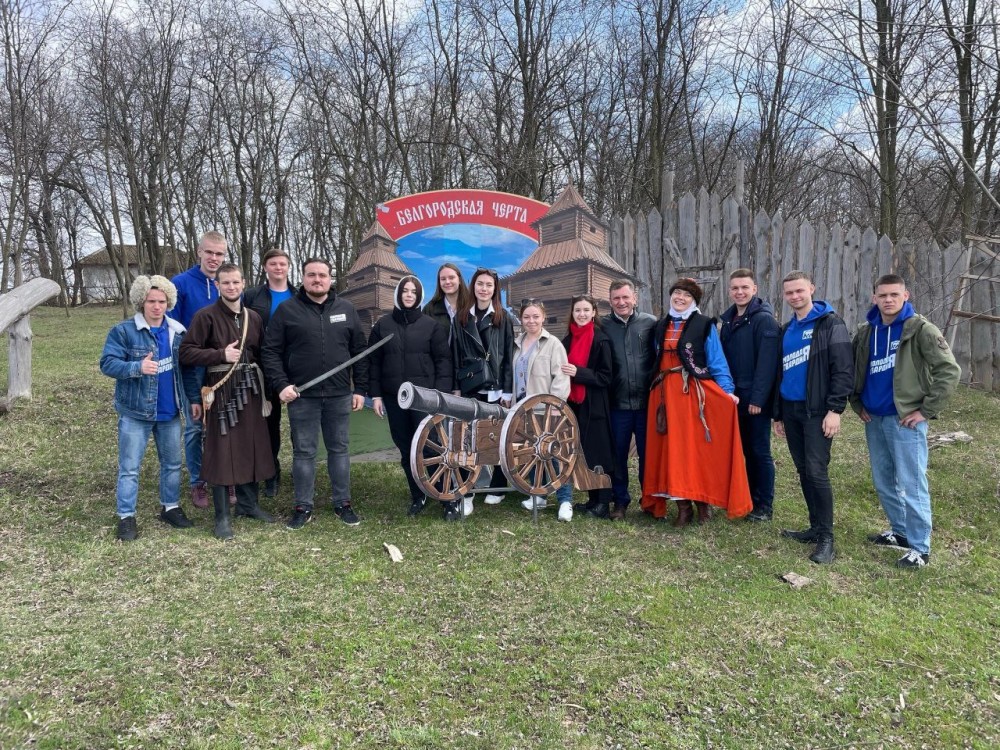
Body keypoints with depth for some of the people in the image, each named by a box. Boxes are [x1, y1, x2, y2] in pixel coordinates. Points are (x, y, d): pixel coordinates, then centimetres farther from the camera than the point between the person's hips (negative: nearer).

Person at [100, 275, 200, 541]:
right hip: (135, 412, -4)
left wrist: (193, 398, 9)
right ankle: (127, 517, 13)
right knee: (129, 468, 2)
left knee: (172, 462, 15)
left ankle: (171, 507, 31)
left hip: (170, 411, 5)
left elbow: (185, 369, 12)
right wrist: (137, 367, -32)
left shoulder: (176, 331, 4)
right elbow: (108, 364, -16)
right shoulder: (123, 331, -10)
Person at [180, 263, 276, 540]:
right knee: (222, 451, 0)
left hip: (251, 390, 5)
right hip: (221, 390, -5)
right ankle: (222, 516, 10)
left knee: (252, 449, 11)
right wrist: (221, 354, -17)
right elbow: (186, 353, -8)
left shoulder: (253, 317, 11)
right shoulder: (206, 316, -4)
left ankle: (248, 503, 28)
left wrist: (265, 390, 9)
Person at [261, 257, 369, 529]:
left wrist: (360, 389, 3)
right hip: (302, 396, -1)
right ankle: (303, 507, 19)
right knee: (303, 452, 7)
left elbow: (359, 351, 7)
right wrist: (281, 384, -12)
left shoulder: (346, 309, 5)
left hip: (339, 395, 2)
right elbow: (270, 351, -1)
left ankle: (343, 504, 22)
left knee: (339, 449, 11)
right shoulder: (287, 310, -1)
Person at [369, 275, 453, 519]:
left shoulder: (431, 324, 1)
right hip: (394, 397, 3)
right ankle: (417, 496, 20)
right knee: (406, 450, 8)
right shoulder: (383, 324, 6)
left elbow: (443, 360, -2)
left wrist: (441, 394, -10)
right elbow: (374, 361, 7)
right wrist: (375, 394, 1)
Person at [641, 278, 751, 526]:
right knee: (672, 449, 3)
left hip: (696, 393, -4)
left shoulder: (704, 324, 1)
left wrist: (726, 391, -12)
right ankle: (683, 506, 9)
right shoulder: (661, 326, 15)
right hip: (666, 394, 4)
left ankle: (702, 503, 10)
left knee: (699, 448, -3)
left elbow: (717, 362, -3)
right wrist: (657, 387, 9)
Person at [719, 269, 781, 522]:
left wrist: (758, 398, -21)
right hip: (734, 397, 7)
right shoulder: (728, 320, 13)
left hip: (755, 399, -7)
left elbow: (766, 363, -18)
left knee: (760, 451, 1)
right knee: (746, 450, 14)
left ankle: (764, 505, 10)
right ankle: (749, 498, 24)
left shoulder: (764, 320, -10)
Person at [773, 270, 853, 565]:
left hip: (817, 410, -7)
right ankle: (816, 527, 22)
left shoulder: (830, 323, -6)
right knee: (803, 471, 11)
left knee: (817, 472, -9)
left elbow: (843, 369, -12)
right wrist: (778, 414, 17)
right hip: (791, 410, 7)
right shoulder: (787, 330, 16)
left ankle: (827, 538, 0)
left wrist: (835, 409, -18)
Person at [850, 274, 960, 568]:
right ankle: (900, 532, 32)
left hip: (905, 420, -6)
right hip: (873, 420, 6)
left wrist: (926, 410, -14)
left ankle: (920, 547, 9)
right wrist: (857, 403, 9)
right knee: (884, 483, 15)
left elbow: (949, 371, -13)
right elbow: (850, 369, 19)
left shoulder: (920, 329, -9)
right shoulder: (865, 332, 7)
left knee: (911, 485, -2)